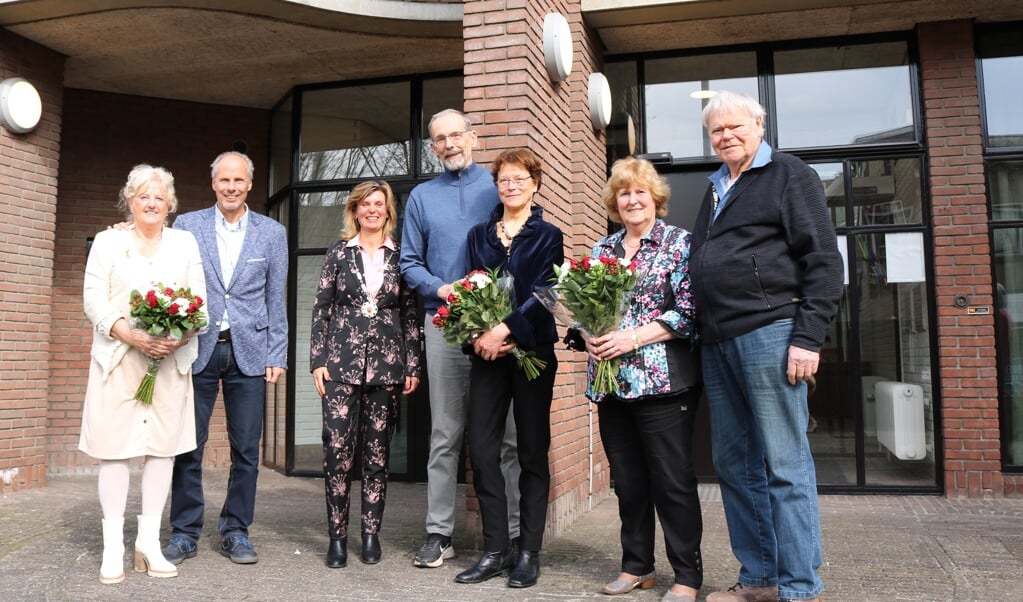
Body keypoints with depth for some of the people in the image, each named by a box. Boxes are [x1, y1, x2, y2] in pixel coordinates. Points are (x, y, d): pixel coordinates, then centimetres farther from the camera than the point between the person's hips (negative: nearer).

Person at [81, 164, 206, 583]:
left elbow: (199, 301, 5)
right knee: (115, 445, -3)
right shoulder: (108, 241, 9)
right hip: (118, 359, -1)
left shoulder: (185, 243, 13)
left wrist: (181, 336, -14)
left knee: (163, 445, 1)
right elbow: (93, 298, 0)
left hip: (172, 359, 2)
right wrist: (130, 334, -17)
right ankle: (113, 546, 6)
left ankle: (149, 541, 10)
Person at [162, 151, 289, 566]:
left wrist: (277, 356, 2)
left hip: (249, 352, 1)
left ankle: (235, 532, 19)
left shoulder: (272, 233, 7)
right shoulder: (186, 226, 6)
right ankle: (185, 532, 18)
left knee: (246, 449, 5)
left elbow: (277, 300, 6)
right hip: (197, 349, 0)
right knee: (188, 446, 3)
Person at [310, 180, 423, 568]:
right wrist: (317, 361, -1)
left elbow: (411, 315, 7)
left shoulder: (401, 256, 7)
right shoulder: (338, 253, 8)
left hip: (386, 367, 1)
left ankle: (371, 533, 17)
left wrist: (413, 367, 1)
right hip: (342, 365, 0)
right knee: (337, 450, -4)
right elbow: (321, 309, 6)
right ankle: (337, 536, 8)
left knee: (377, 454, 5)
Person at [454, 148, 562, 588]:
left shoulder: (547, 236, 5)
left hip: (532, 351, -3)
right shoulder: (479, 235, 15)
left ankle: (529, 553, 12)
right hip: (487, 353, 3)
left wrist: (505, 329, -18)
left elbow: (543, 293, -7)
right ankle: (495, 550, 11)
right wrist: (478, 335, -9)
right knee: (482, 450, -1)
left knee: (532, 451, 3)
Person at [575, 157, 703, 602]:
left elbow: (688, 311, -9)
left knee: (672, 480, 0)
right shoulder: (602, 248, 14)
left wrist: (633, 337, -16)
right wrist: (589, 336, -5)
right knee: (627, 480, 13)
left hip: (662, 381, -5)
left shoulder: (680, 243, -1)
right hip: (612, 382, 5)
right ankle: (636, 566, 27)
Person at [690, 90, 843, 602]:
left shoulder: (789, 175, 1)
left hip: (769, 334, -7)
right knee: (735, 465, 10)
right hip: (717, 343, 7)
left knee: (784, 467, -2)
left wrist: (809, 338, -15)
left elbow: (824, 262, -6)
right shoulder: (715, 190, 23)